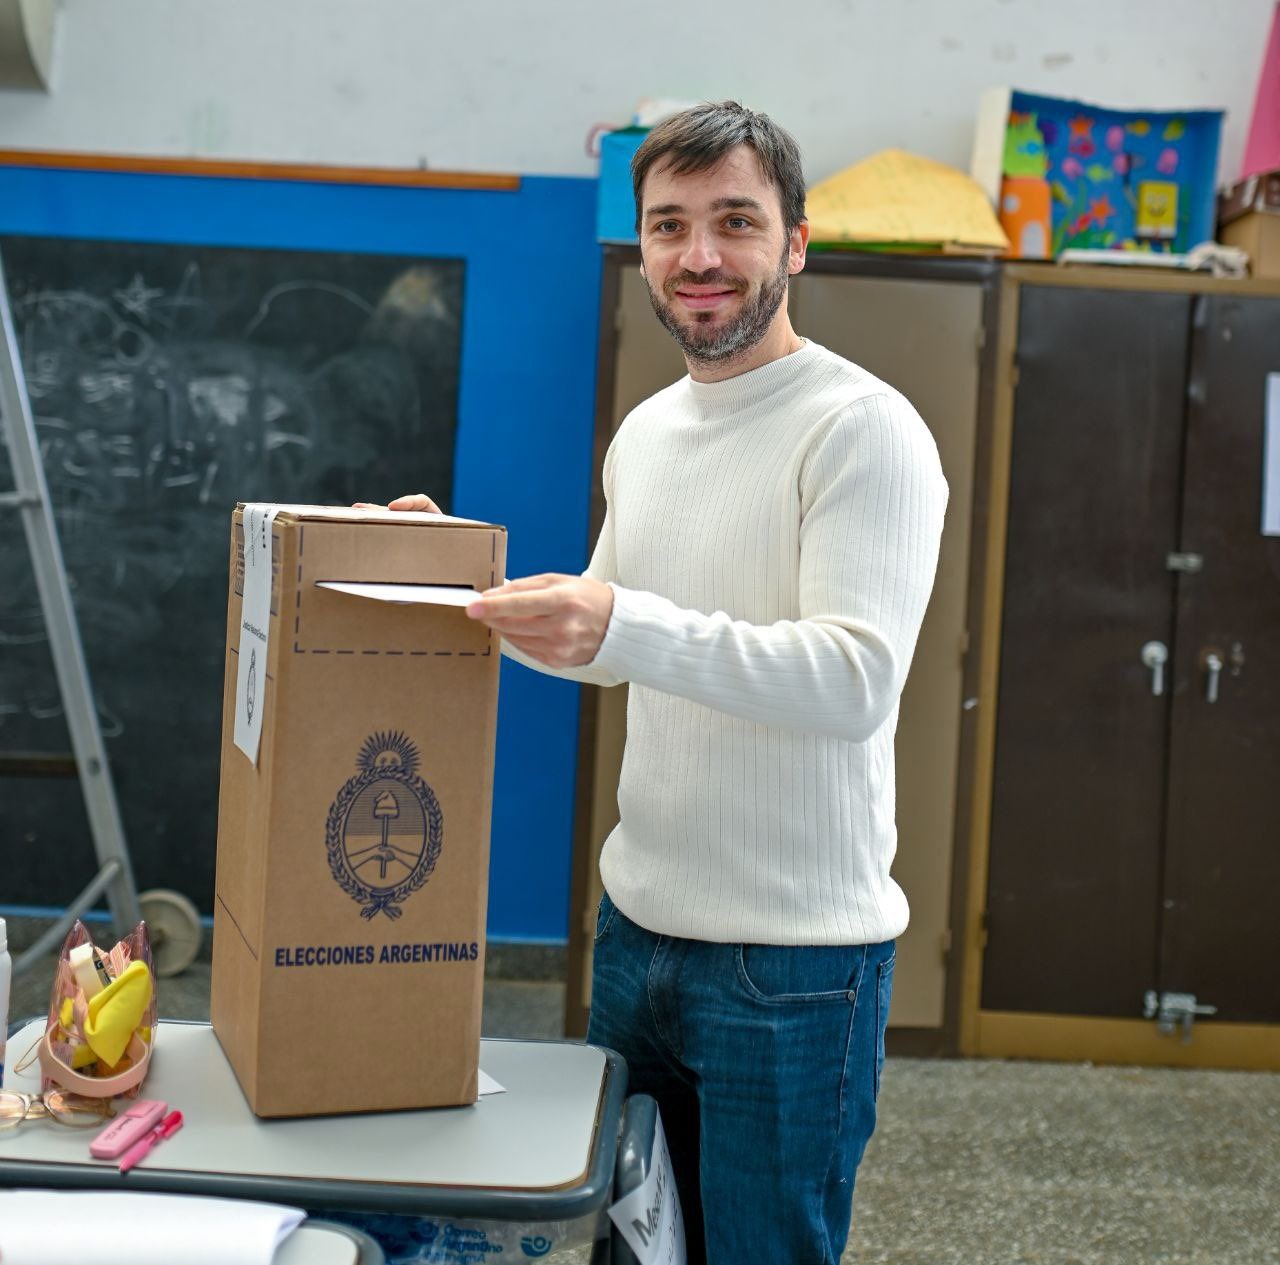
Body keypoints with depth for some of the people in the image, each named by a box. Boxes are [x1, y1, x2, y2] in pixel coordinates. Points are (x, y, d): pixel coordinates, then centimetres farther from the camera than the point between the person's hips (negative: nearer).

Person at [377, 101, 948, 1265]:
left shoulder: (863, 428, -14)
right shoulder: (644, 433, 11)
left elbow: (856, 679, -25)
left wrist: (624, 625, -36)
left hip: (793, 960, -7)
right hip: (636, 923, 8)